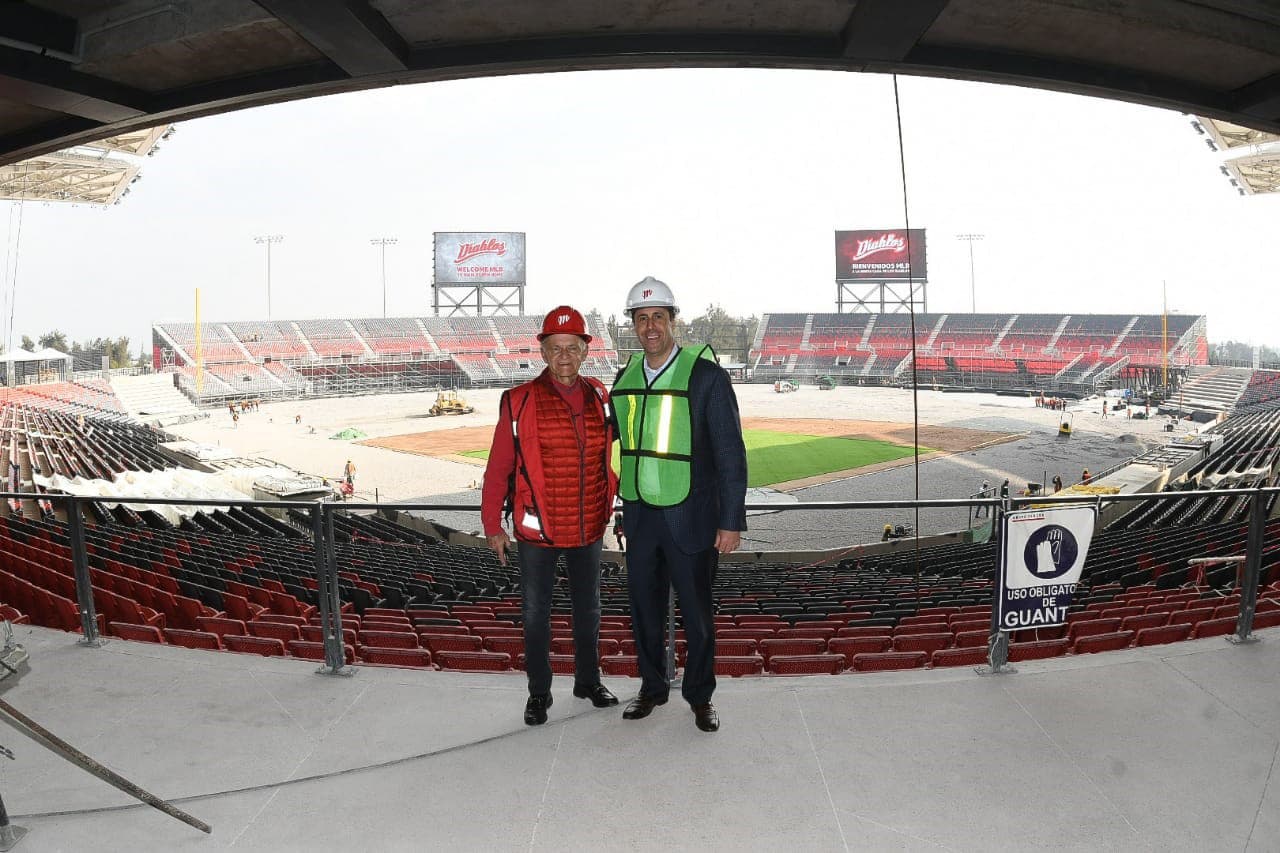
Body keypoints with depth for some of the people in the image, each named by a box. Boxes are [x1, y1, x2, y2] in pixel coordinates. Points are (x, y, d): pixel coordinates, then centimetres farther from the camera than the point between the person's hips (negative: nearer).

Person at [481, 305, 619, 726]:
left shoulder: (599, 397, 1)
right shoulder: (520, 401, -11)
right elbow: (499, 467, -7)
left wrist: (607, 509, 13)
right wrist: (492, 524, -5)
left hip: (588, 529, 4)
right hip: (537, 532, -3)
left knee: (588, 609, 18)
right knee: (535, 613, 9)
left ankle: (588, 681, 37)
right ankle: (539, 692, 26)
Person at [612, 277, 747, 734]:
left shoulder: (706, 375, -10)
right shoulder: (625, 378, 6)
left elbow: (731, 454, -9)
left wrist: (732, 521, -12)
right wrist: (622, 502, 12)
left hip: (690, 519, -4)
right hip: (639, 518, 5)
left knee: (697, 613, 8)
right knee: (644, 610, 15)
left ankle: (700, 696, 27)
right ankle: (652, 688, 34)